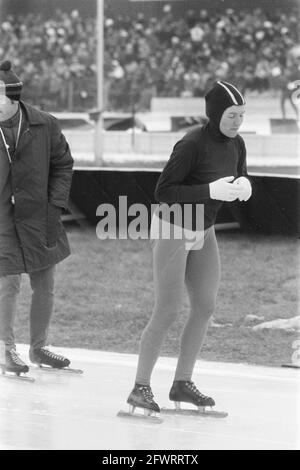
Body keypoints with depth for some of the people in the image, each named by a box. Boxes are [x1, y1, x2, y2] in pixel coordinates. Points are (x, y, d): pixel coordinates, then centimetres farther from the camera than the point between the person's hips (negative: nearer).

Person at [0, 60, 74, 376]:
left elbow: (63, 165, 6)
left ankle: (38, 347, 27)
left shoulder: (44, 125, -5)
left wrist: (55, 205, -3)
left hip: (38, 218, 3)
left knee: (45, 287, 10)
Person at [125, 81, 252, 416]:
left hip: (203, 232, 8)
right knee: (167, 311, -9)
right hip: (172, 230, -8)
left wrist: (243, 187, -13)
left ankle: (182, 383, 16)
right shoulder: (192, 144, -24)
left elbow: (240, 181, 12)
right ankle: (140, 388, -2)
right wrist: (211, 190, -32)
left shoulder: (236, 144, -2)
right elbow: (163, 192, -25)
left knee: (205, 307, 6)